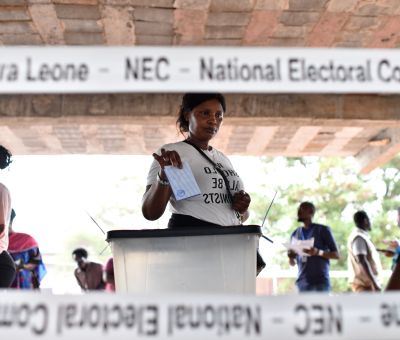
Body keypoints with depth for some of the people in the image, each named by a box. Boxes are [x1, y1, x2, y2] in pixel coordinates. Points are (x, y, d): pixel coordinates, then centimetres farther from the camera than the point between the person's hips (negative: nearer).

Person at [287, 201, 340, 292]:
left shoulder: (323, 230, 1)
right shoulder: (295, 234, 14)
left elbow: (336, 254, -1)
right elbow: (293, 263, 19)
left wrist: (318, 252, -18)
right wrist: (291, 257, -5)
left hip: (320, 281, -4)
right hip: (302, 282, 4)